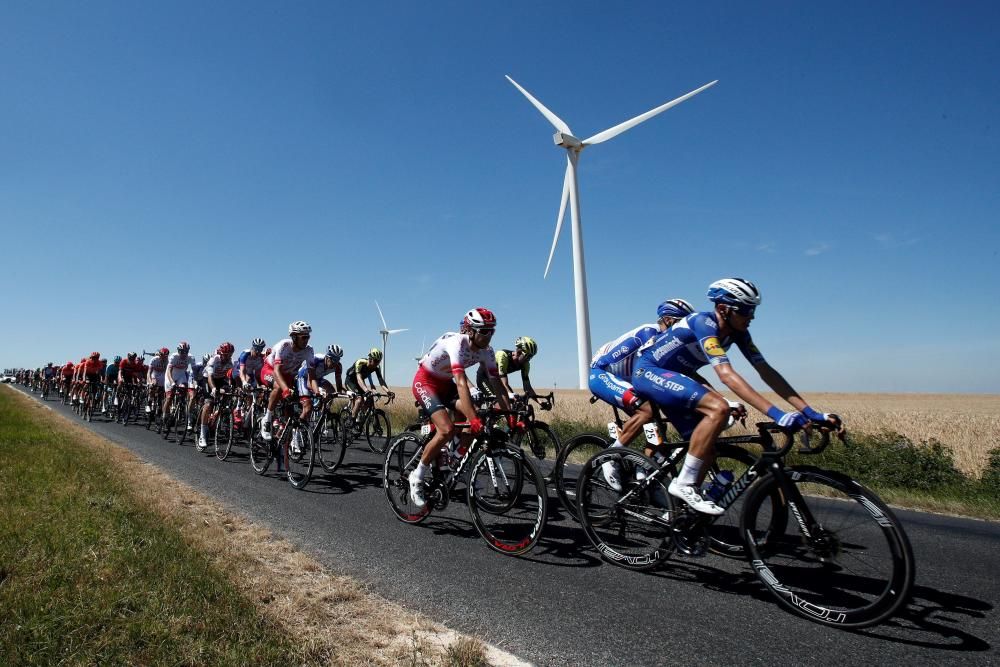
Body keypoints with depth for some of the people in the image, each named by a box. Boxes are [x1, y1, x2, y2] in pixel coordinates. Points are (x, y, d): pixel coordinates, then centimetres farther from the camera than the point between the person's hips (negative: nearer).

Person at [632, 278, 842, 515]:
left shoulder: (738, 332, -3)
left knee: (707, 451, 2)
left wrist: (808, 411, -15)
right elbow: (726, 375, -39)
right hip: (647, 371, -9)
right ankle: (684, 484, -18)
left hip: (670, 376, 9)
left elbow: (765, 371, -6)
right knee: (719, 408, -27)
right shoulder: (704, 323, -28)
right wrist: (776, 414, -44)